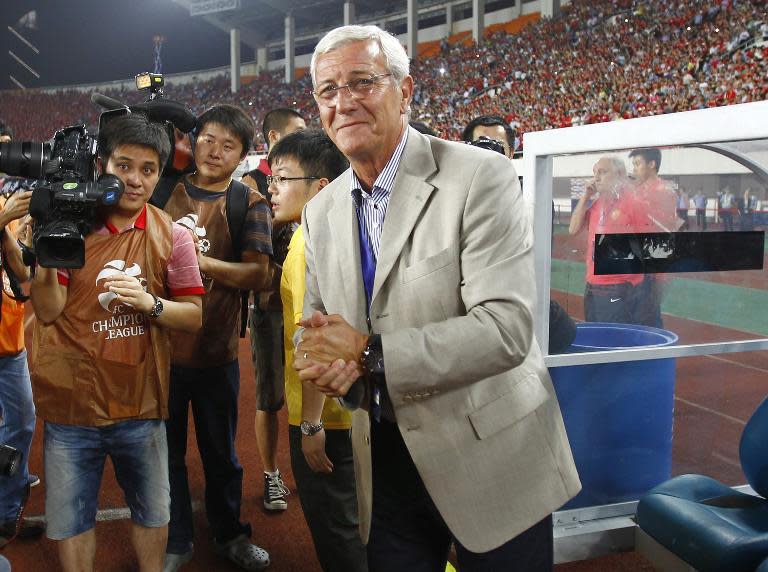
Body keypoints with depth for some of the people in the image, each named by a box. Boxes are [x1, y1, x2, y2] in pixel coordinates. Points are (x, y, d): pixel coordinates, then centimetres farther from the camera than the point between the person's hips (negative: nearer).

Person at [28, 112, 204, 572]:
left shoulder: (171, 236, -2)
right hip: (72, 404, 0)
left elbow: (194, 317, -2)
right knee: (70, 521, 13)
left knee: (153, 513, 17)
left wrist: (150, 303, -19)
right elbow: (48, 311, -6)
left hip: (141, 406, 1)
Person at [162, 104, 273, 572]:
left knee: (221, 453, 15)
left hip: (216, 348, -1)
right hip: (162, 341, 1)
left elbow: (260, 274, -10)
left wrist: (203, 260, -21)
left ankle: (230, 534, 35)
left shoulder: (250, 203, -2)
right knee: (168, 450, 13)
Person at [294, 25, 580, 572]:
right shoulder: (321, 212, 5)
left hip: (490, 453, -4)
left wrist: (370, 354, -24)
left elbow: (506, 327, -24)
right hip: (385, 460, 5)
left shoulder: (480, 177, -16)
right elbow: (316, 323, 11)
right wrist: (322, 361, -14)